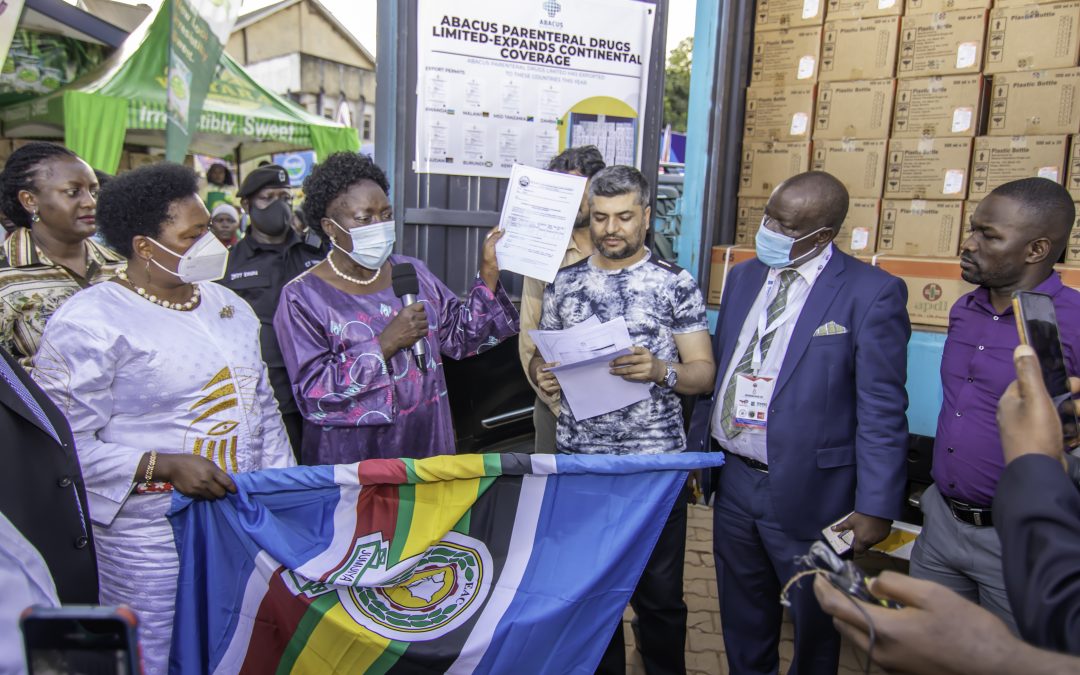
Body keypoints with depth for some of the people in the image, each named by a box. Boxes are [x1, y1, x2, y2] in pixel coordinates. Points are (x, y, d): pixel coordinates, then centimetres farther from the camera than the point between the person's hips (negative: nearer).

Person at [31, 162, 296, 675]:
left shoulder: (228, 304, 10)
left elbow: (263, 405, 16)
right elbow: (64, 442, -15)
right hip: (151, 537, -6)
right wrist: (164, 466, -23)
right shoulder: (88, 324, -11)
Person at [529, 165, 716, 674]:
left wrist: (660, 371, -23)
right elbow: (541, 356, 12)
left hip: (656, 460, -2)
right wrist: (541, 375, -11)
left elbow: (703, 372, -3)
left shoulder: (677, 284, -3)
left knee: (658, 593, 9)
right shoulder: (564, 282, 6)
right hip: (579, 459, 3)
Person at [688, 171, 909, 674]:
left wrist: (875, 506, -15)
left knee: (815, 626, 18)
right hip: (734, 480, 5)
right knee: (742, 622, 23)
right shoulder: (744, 277, 6)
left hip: (809, 493, -5)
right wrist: (699, 448, 11)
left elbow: (882, 412, -14)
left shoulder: (872, 293, -13)